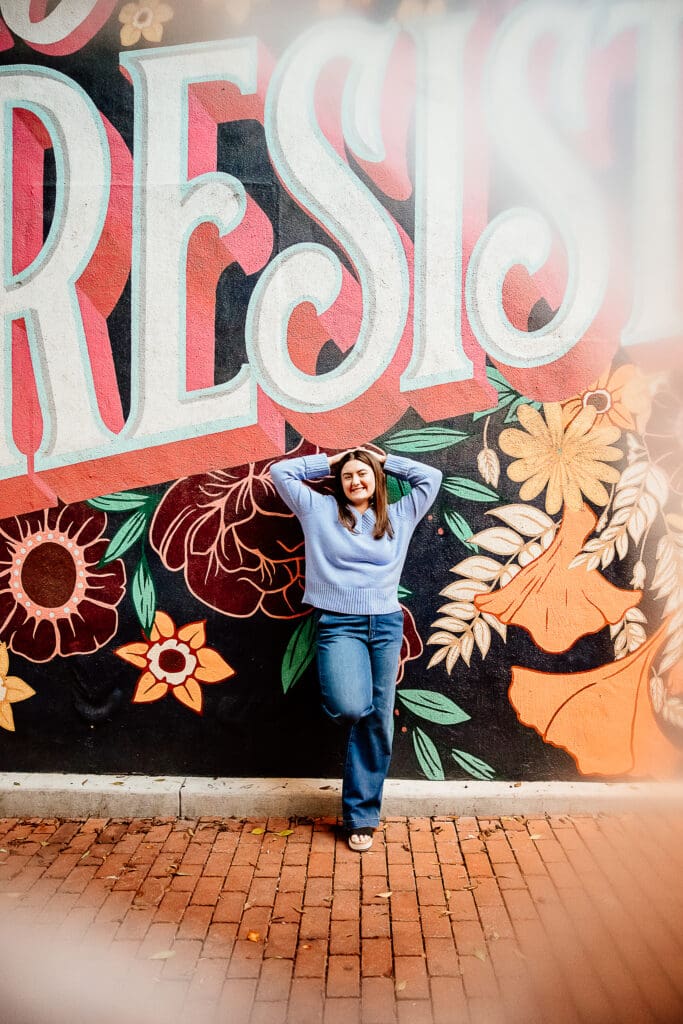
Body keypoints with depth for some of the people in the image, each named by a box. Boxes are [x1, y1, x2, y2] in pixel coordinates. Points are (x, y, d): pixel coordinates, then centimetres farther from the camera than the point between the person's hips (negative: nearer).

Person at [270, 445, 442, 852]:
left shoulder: (399, 516, 15)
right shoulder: (320, 510, 10)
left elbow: (431, 477, 19)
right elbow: (280, 471, 13)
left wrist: (385, 460, 19)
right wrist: (328, 462, 15)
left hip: (386, 624, 3)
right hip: (339, 624, -2)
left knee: (378, 721, 3)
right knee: (351, 708, -26)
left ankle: (361, 815, 16)